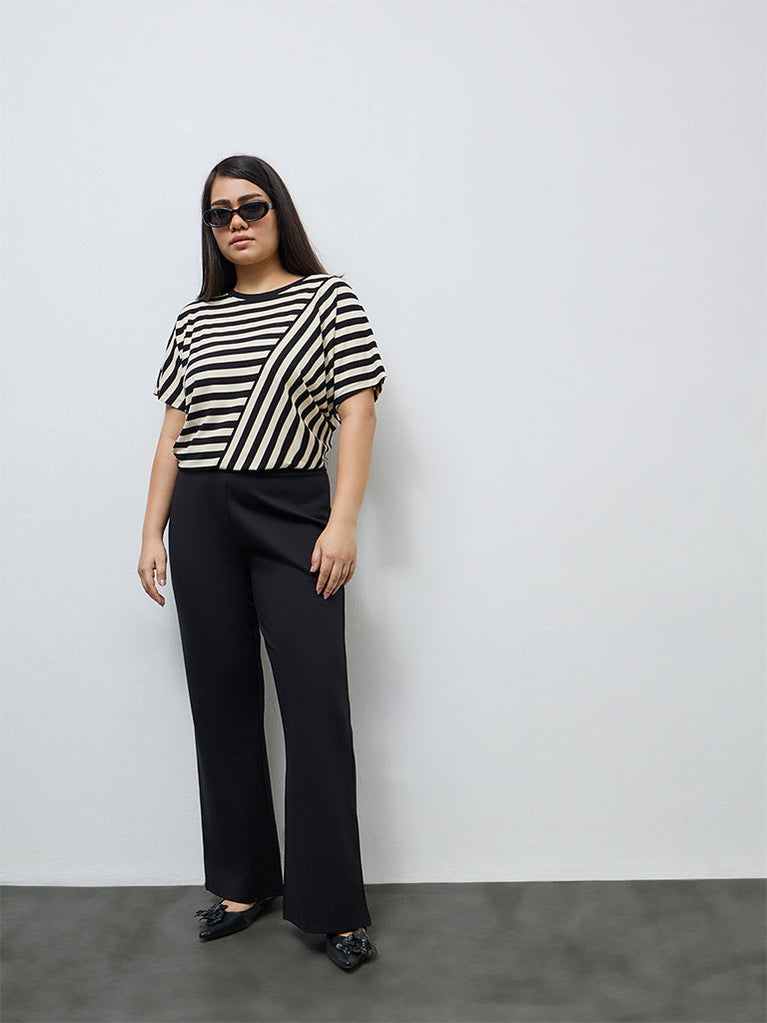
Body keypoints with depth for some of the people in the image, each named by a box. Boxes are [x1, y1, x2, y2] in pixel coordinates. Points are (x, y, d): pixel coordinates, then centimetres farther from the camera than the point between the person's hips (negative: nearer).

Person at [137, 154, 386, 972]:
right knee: (222, 700, 9)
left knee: (315, 704, -5)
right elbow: (173, 434, 14)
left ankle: (332, 907, 6)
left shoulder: (328, 298, 3)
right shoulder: (194, 321, 13)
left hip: (292, 514, -4)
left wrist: (342, 523, -12)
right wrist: (152, 532, 9)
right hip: (199, 520, 4)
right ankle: (244, 882, 24)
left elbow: (357, 412, -3)